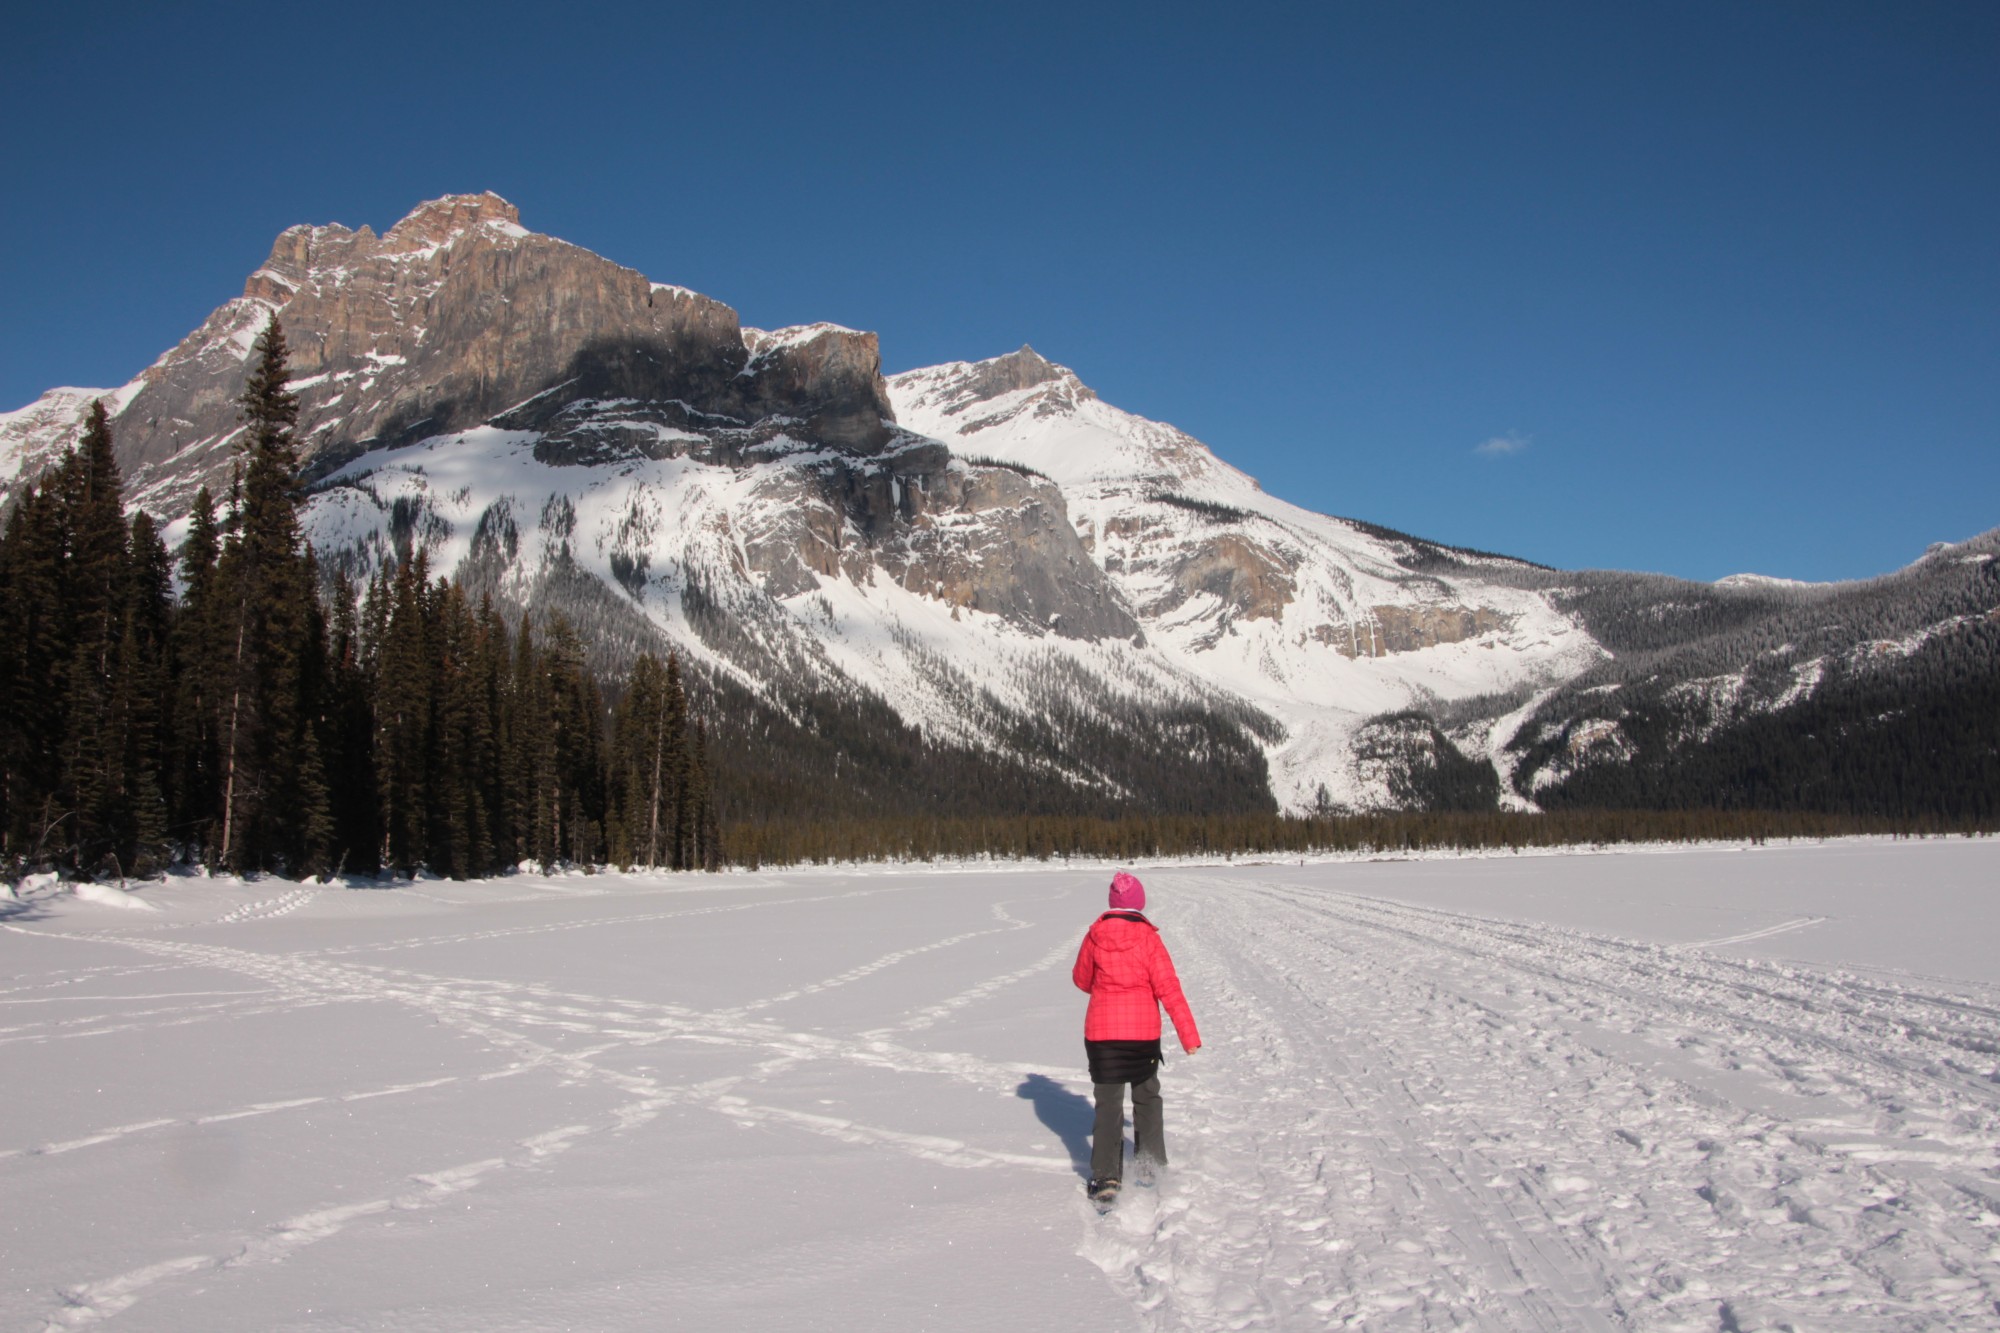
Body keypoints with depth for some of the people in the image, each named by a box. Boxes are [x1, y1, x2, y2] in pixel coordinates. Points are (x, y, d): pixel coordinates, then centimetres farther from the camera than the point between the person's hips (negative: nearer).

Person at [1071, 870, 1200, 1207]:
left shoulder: (1095, 935, -5)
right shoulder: (1148, 938, -10)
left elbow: (1081, 979, 9)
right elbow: (1169, 988, -13)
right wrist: (1189, 1035, -10)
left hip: (1101, 1030, 0)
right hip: (1143, 1031, 0)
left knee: (1108, 1105, 6)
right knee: (1147, 1097, 21)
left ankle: (1106, 1178, -3)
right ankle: (1149, 1165, 24)